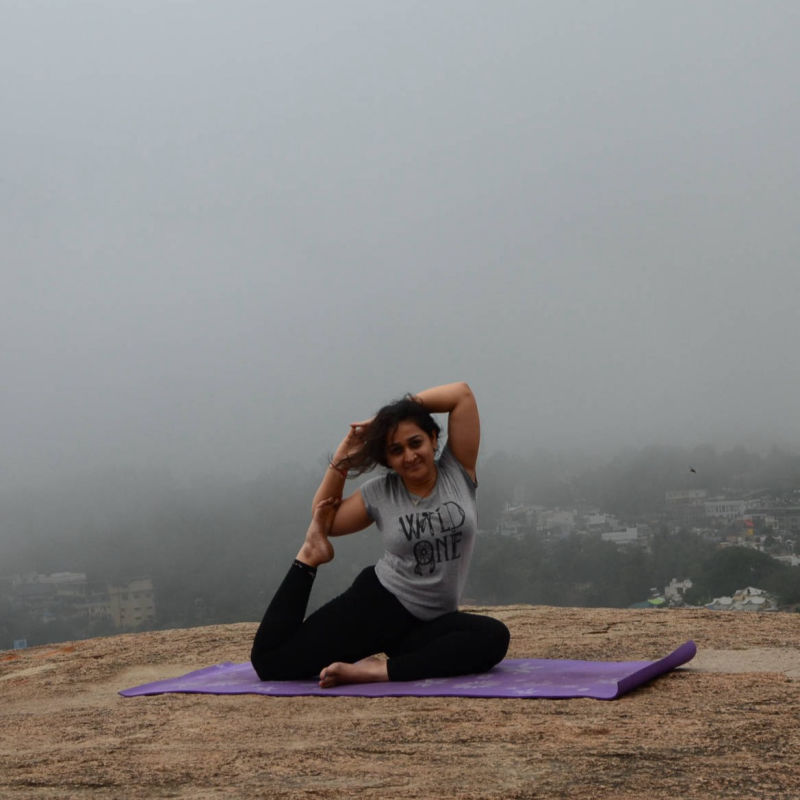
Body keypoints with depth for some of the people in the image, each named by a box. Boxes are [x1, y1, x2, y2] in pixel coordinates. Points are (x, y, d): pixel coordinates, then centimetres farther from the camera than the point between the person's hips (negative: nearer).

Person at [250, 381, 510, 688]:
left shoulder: (458, 472, -2)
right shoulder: (379, 493, 0)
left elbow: (462, 393, -9)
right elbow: (326, 522, 8)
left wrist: (405, 407, -6)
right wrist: (343, 456, 1)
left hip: (427, 622, 2)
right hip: (378, 602, -1)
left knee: (494, 638, -33)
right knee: (269, 660, -12)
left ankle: (380, 670, -29)